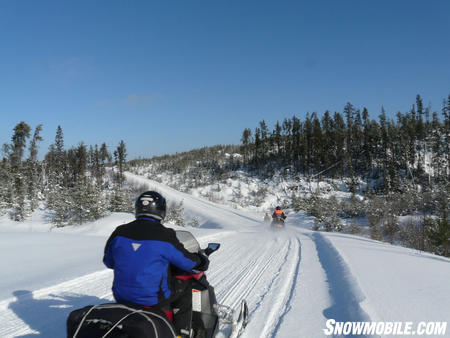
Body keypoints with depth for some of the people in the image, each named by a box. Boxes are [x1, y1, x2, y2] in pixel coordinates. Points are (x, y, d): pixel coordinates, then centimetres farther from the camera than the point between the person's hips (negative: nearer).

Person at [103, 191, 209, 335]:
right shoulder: (165, 236, -15)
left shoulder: (119, 233, -3)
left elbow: (108, 262, 11)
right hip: (153, 299, -5)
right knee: (185, 290, 15)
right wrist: (201, 260, 17)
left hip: (121, 297, 5)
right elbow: (187, 262, -5)